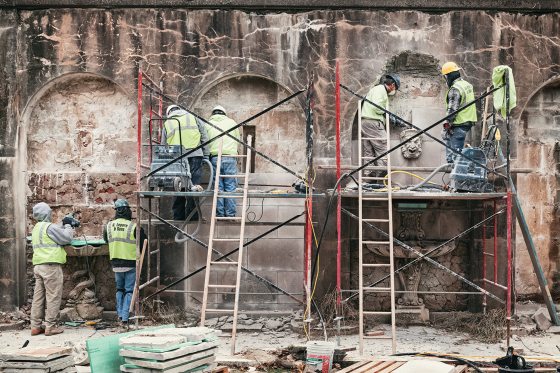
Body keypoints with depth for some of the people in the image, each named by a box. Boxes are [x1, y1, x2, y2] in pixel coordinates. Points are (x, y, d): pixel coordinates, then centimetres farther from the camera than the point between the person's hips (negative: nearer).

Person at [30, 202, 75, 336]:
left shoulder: (36, 228, 18)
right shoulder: (49, 227, -12)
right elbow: (67, 238, -9)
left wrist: (63, 225, 16)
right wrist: (68, 225, 5)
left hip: (38, 265, 9)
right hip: (51, 266, -9)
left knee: (38, 297, 9)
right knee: (53, 297, -4)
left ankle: (36, 326, 11)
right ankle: (50, 326, -3)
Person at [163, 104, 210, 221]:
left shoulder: (167, 124, 18)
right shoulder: (193, 118, 14)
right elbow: (204, 138, 9)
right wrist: (206, 156, 10)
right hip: (194, 156, -2)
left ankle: (178, 217, 11)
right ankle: (192, 217, -3)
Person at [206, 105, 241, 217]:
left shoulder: (208, 124, 11)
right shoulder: (231, 122, 13)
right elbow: (238, 140, 18)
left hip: (215, 158, 1)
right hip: (230, 157, 0)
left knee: (218, 186, 3)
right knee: (230, 187, 0)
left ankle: (220, 213, 2)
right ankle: (230, 214, -1)